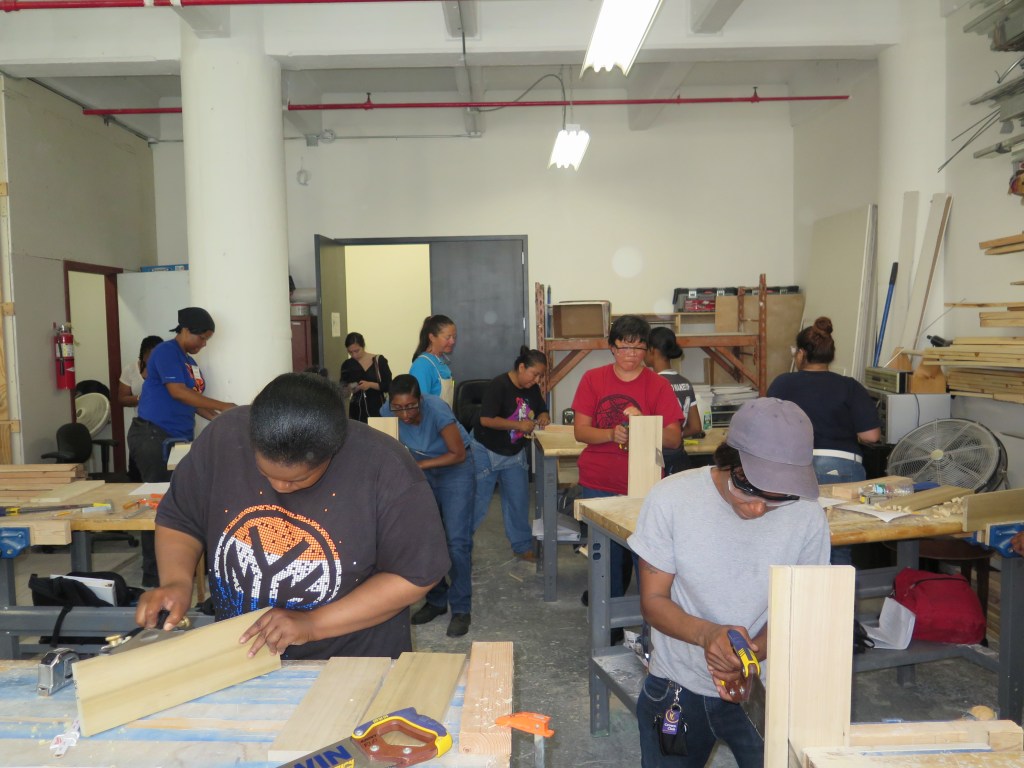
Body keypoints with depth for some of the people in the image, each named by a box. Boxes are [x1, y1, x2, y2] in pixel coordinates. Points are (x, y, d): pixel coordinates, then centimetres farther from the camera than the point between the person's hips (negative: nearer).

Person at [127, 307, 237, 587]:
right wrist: (222, 406, -18)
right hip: (152, 436, -8)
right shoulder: (166, 351, -10)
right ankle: (153, 573, 3)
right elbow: (177, 392, -19)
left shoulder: (190, 362, 17)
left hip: (177, 439, 8)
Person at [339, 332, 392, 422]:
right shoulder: (347, 365, 7)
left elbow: (388, 385, -4)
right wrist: (348, 389, -9)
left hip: (377, 410, -2)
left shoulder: (379, 361, -2)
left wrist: (370, 385, -18)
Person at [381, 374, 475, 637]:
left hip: (454, 468, -5)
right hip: (420, 471, 5)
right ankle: (436, 600, 21)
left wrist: (420, 465, -24)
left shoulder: (437, 410, -32)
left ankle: (461, 609, 0)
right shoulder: (387, 412, -19)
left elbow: (458, 454, -23)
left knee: (457, 541, -10)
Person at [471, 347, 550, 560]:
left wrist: (543, 417, -10)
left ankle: (522, 546, 25)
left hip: (515, 453, 7)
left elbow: (542, 410, 14)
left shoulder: (533, 389, 0)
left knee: (519, 501, 10)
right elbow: (486, 419, -28)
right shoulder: (498, 385, -22)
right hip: (486, 452, -6)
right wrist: (519, 425, -30)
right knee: (477, 503, 1)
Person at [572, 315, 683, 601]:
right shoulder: (593, 379, 3)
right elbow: (580, 431, -1)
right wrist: (612, 434, -19)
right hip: (598, 484, 1)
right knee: (608, 554, 5)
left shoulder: (658, 385, 0)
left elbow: (674, 439, -5)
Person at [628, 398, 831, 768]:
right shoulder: (670, 498, -20)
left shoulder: (808, 517, -17)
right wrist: (707, 633, -31)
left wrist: (753, 655, -23)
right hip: (676, 688, 0)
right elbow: (653, 601, -12)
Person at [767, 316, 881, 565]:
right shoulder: (850, 387, 4)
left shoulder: (783, 383, 2)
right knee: (839, 550, 11)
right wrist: (843, 432, 16)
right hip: (842, 468, 1)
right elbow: (871, 435, -4)